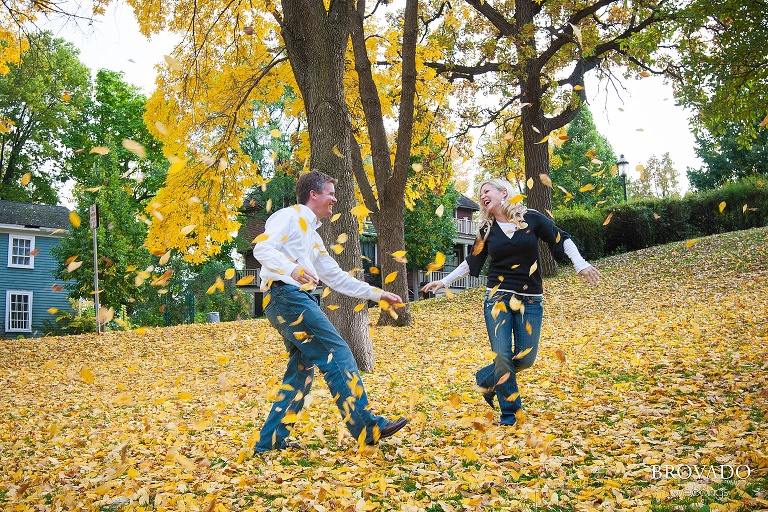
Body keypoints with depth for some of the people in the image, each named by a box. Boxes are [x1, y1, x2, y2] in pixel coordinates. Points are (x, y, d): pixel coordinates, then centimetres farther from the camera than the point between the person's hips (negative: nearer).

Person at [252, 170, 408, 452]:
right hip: (286, 295, -10)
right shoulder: (289, 216, 0)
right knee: (337, 354, -11)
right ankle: (368, 428, -9)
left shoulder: (312, 235, 27)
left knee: (302, 370, 10)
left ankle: (270, 441, 14)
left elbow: (336, 277, 28)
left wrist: (377, 294, 26)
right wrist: (292, 269, -34)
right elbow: (262, 249, -16)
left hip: (297, 300, 10)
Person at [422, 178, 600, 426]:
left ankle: (486, 379, 26)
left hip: (530, 300, 0)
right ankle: (510, 413, 10)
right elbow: (472, 262, 14)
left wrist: (581, 264, -10)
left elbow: (562, 239, 3)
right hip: (497, 298, 1)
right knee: (502, 356, -7)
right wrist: (444, 281, 12)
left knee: (525, 358, -2)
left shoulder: (531, 218, -2)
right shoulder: (487, 229, 5)